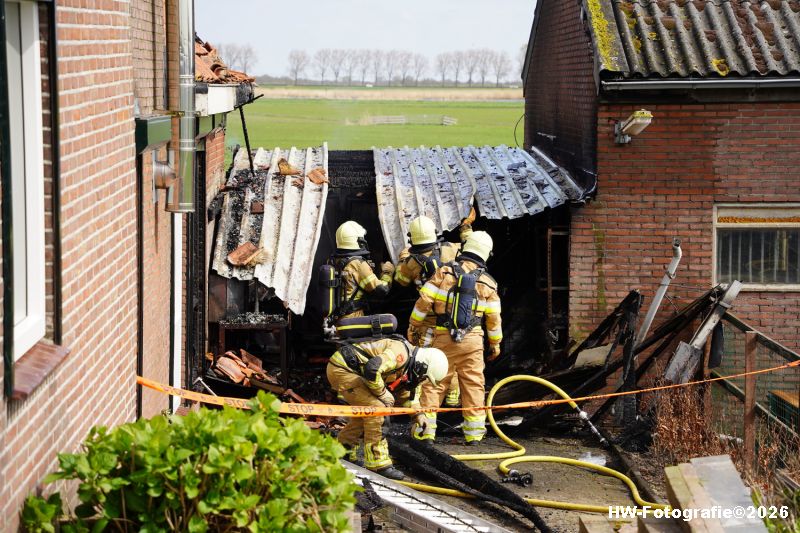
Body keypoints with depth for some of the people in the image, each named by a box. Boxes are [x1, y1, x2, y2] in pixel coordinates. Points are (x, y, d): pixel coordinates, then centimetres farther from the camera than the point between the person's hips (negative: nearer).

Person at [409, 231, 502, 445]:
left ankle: (425, 429, 2)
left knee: (433, 383, 5)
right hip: (472, 340, 1)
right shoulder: (487, 283, 4)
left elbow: (424, 299, -6)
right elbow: (494, 317, 8)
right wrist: (495, 343, 20)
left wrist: (414, 324, 7)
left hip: (443, 338, -1)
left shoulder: (444, 272, -3)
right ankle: (474, 433, 9)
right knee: (473, 385, 7)